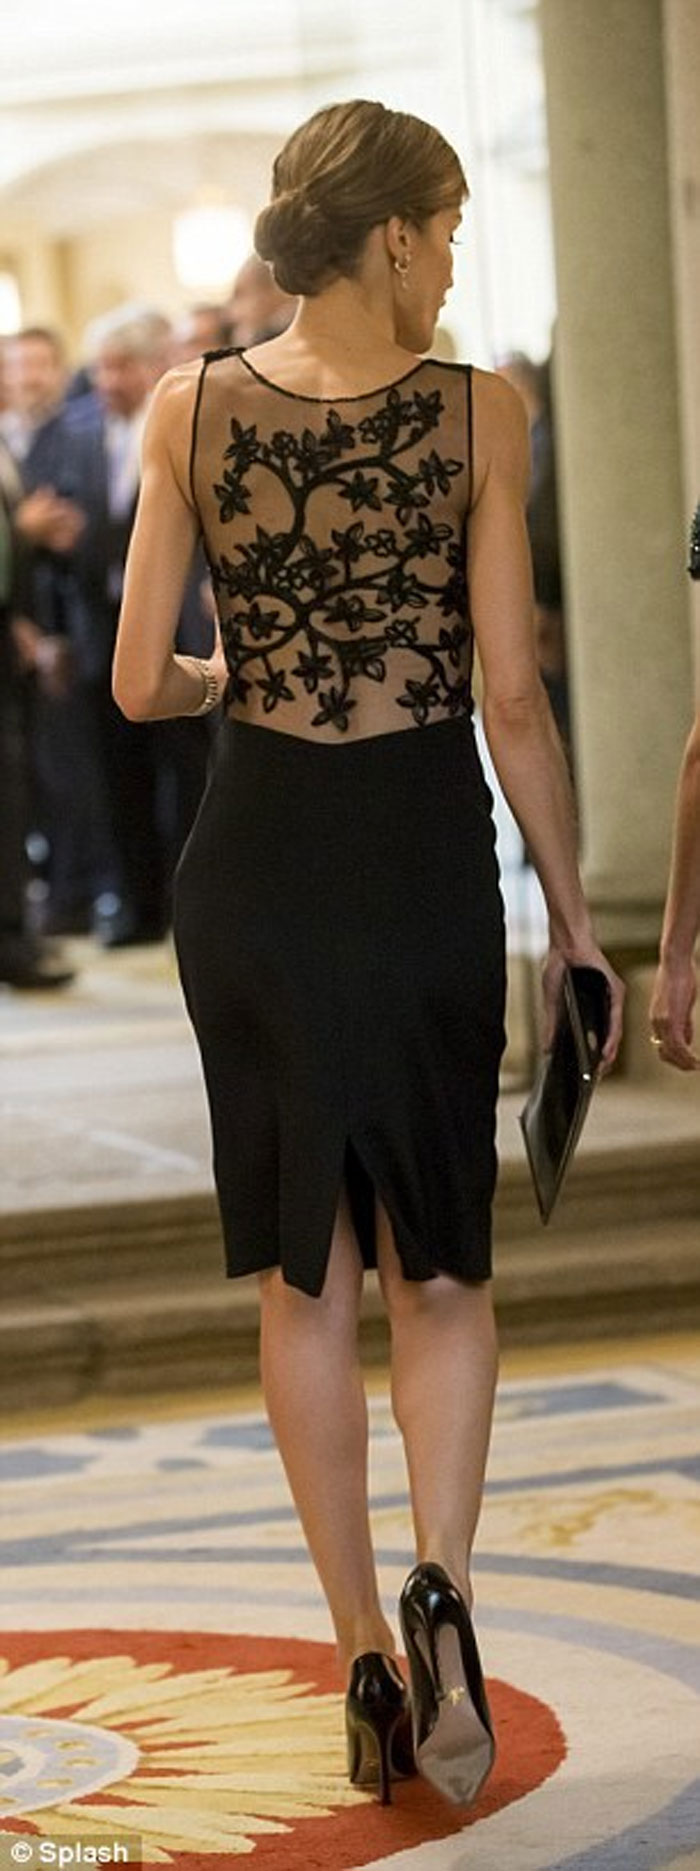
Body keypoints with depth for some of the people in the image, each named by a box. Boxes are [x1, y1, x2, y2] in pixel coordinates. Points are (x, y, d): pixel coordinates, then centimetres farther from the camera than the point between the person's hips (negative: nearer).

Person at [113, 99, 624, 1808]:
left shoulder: (191, 412, -2)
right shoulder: (476, 417, -7)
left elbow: (139, 686, -2)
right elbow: (512, 697, -8)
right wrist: (572, 914, 1)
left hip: (255, 861, 2)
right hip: (426, 854, -1)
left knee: (306, 1276, 12)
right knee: (440, 1264, 13)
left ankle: (369, 1663, 14)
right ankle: (438, 1586, -11)